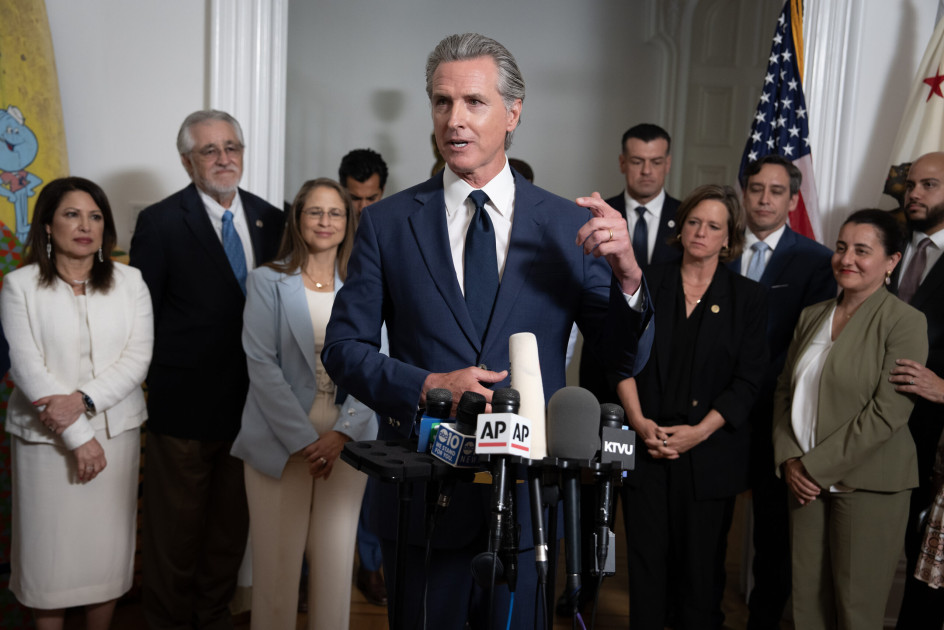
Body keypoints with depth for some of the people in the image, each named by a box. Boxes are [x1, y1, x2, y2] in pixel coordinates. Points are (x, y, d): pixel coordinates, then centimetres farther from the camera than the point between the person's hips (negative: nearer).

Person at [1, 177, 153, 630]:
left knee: (107, 542, 9)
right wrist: (78, 437, -14)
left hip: (115, 429, 2)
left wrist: (84, 401, -18)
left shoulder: (129, 282, 3)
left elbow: (138, 358, -3)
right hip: (45, 436, -2)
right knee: (49, 542, 6)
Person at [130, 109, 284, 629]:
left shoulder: (269, 219, 6)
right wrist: (167, 374, -8)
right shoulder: (160, 223, -7)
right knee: (176, 528, 10)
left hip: (249, 402, 4)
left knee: (231, 525, 18)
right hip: (184, 407, -4)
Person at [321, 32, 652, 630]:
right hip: (422, 496, 0)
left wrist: (627, 276, -19)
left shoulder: (568, 226, -1)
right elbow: (344, 347, 1)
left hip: (532, 496, 0)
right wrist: (426, 386, -16)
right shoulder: (387, 222, 0)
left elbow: (626, 358, 0)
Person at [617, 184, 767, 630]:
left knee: (701, 563, 6)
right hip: (645, 444, 1)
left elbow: (748, 380, -1)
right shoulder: (647, 283, 7)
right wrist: (639, 420, -9)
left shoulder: (748, 297, 4)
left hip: (709, 452, -1)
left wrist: (698, 432, -11)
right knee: (646, 557, 4)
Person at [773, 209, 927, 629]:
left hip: (867, 483, -5)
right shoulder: (811, 317, 12)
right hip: (806, 481, 5)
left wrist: (816, 466, -14)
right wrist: (789, 460, -1)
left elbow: (887, 412, -14)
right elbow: (785, 391, 13)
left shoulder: (905, 322, -7)